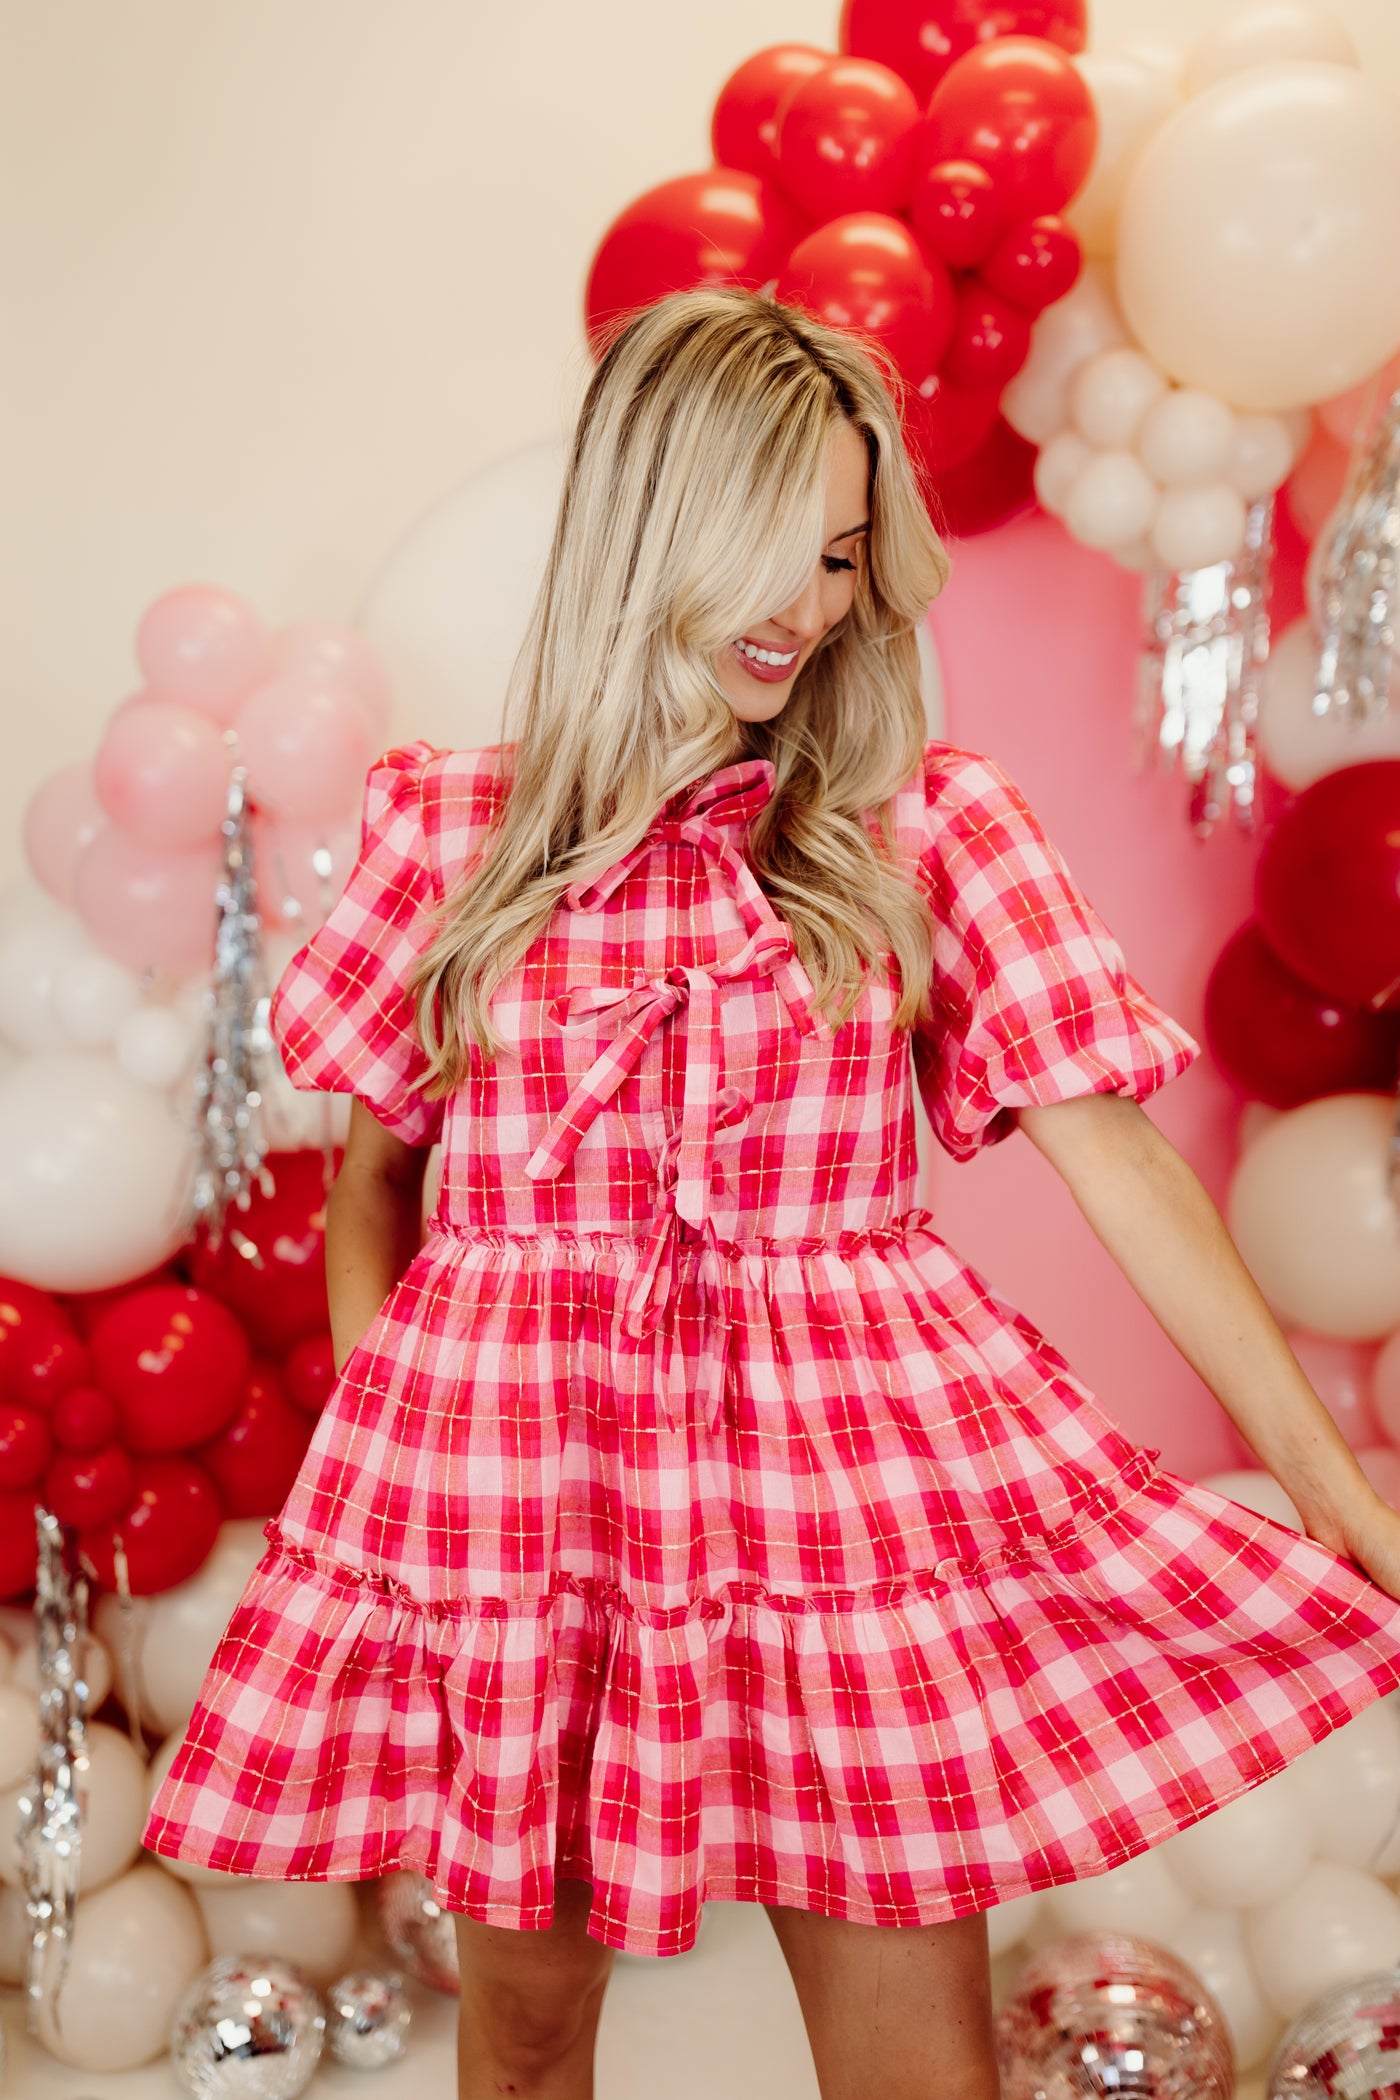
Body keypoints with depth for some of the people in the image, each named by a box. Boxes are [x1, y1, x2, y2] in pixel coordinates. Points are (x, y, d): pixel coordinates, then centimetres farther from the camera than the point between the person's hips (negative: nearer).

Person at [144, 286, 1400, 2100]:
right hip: (513, 1472, 1)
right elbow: (375, 1168, 11)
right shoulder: (450, 830, 4)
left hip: (845, 1465, -1)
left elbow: (1124, 1167, -3)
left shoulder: (926, 828, 0)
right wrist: (373, 1446, 2)